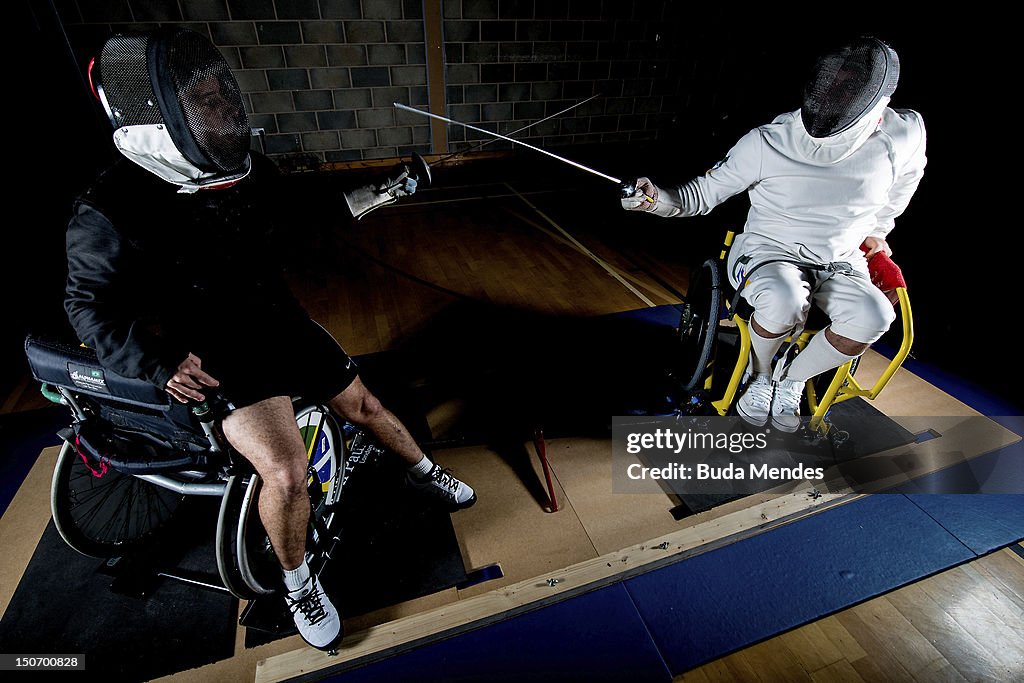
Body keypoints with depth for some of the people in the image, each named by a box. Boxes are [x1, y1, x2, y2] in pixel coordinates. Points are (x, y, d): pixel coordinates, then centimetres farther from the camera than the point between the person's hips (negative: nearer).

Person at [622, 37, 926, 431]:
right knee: (784, 301, -37)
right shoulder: (768, 142, -18)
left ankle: (791, 379, 1)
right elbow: (705, 194, -13)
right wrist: (657, 199, -31)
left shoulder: (903, 137, -10)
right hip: (769, 251, -3)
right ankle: (760, 375, -2)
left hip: (840, 261, 3)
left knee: (873, 317, -28)